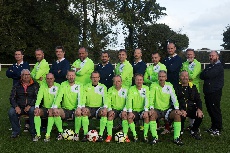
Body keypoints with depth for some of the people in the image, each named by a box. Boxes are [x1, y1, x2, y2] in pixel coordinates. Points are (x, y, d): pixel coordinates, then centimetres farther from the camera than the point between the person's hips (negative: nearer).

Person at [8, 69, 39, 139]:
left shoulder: (35, 85, 6)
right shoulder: (17, 85, 12)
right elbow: (12, 98, 5)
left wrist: (29, 106, -18)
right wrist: (16, 107, -13)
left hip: (30, 107, -2)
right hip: (19, 107, 2)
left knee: (33, 110, -35)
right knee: (11, 112, -27)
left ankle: (33, 131, -15)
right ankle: (16, 131, -6)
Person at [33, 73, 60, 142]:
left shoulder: (57, 86, -4)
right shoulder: (43, 85, 5)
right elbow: (39, 96, -8)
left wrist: (52, 108, -31)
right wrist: (37, 106, -26)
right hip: (45, 108, 4)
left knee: (51, 113, -35)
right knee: (36, 112, -24)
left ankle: (48, 135, -29)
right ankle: (38, 134, -19)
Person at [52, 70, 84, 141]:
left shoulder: (79, 85, 1)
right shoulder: (63, 84, 5)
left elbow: (80, 97, -14)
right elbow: (59, 96, -9)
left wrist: (79, 107, -34)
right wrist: (55, 107, -26)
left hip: (75, 109, -2)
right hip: (65, 109, 2)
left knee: (78, 113, -35)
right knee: (56, 112, -27)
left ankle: (76, 133, -16)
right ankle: (60, 132, -11)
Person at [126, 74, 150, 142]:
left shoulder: (146, 88, 2)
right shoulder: (131, 89, 2)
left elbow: (147, 99, -12)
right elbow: (129, 100, -12)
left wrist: (146, 110, -28)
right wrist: (130, 112, -28)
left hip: (143, 110, -1)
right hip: (134, 110, 1)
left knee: (147, 116, -31)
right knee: (129, 117, -28)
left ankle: (145, 135, -16)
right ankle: (135, 135, -16)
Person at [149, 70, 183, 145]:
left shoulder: (169, 85, 4)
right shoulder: (154, 85, -2)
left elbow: (174, 97, -4)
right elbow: (151, 97, -12)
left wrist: (177, 108, -19)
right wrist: (151, 108, -28)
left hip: (167, 109, 2)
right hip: (157, 109, -2)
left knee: (177, 114, -25)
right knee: (151, 114, -33)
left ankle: (176, 137, -18)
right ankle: (155, 137, -24)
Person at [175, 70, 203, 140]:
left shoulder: (193, 87, 16)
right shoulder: (177, 87, 5)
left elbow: (198, 99, 9)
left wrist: (199, 109, -12)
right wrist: (181, 110, -21)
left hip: (192, 109, 3)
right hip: (181, 109, -3)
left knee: (200, 115, -26)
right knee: (181, 116, -35)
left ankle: (194, 130, 6)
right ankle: (180, 131, -2)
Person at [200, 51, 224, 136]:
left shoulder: (219, 66, -8)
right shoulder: (209, 66, 19)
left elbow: (208, 74, -22)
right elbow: (201, 76, 8)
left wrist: (204, 73, -1)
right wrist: (206, 74, -12)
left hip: (215, 92, -8)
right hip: (208, 92, 8)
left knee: (215, 111, -3)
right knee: (210, 110, 13)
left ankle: (218, 129, 7)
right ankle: (213, 127, 24)